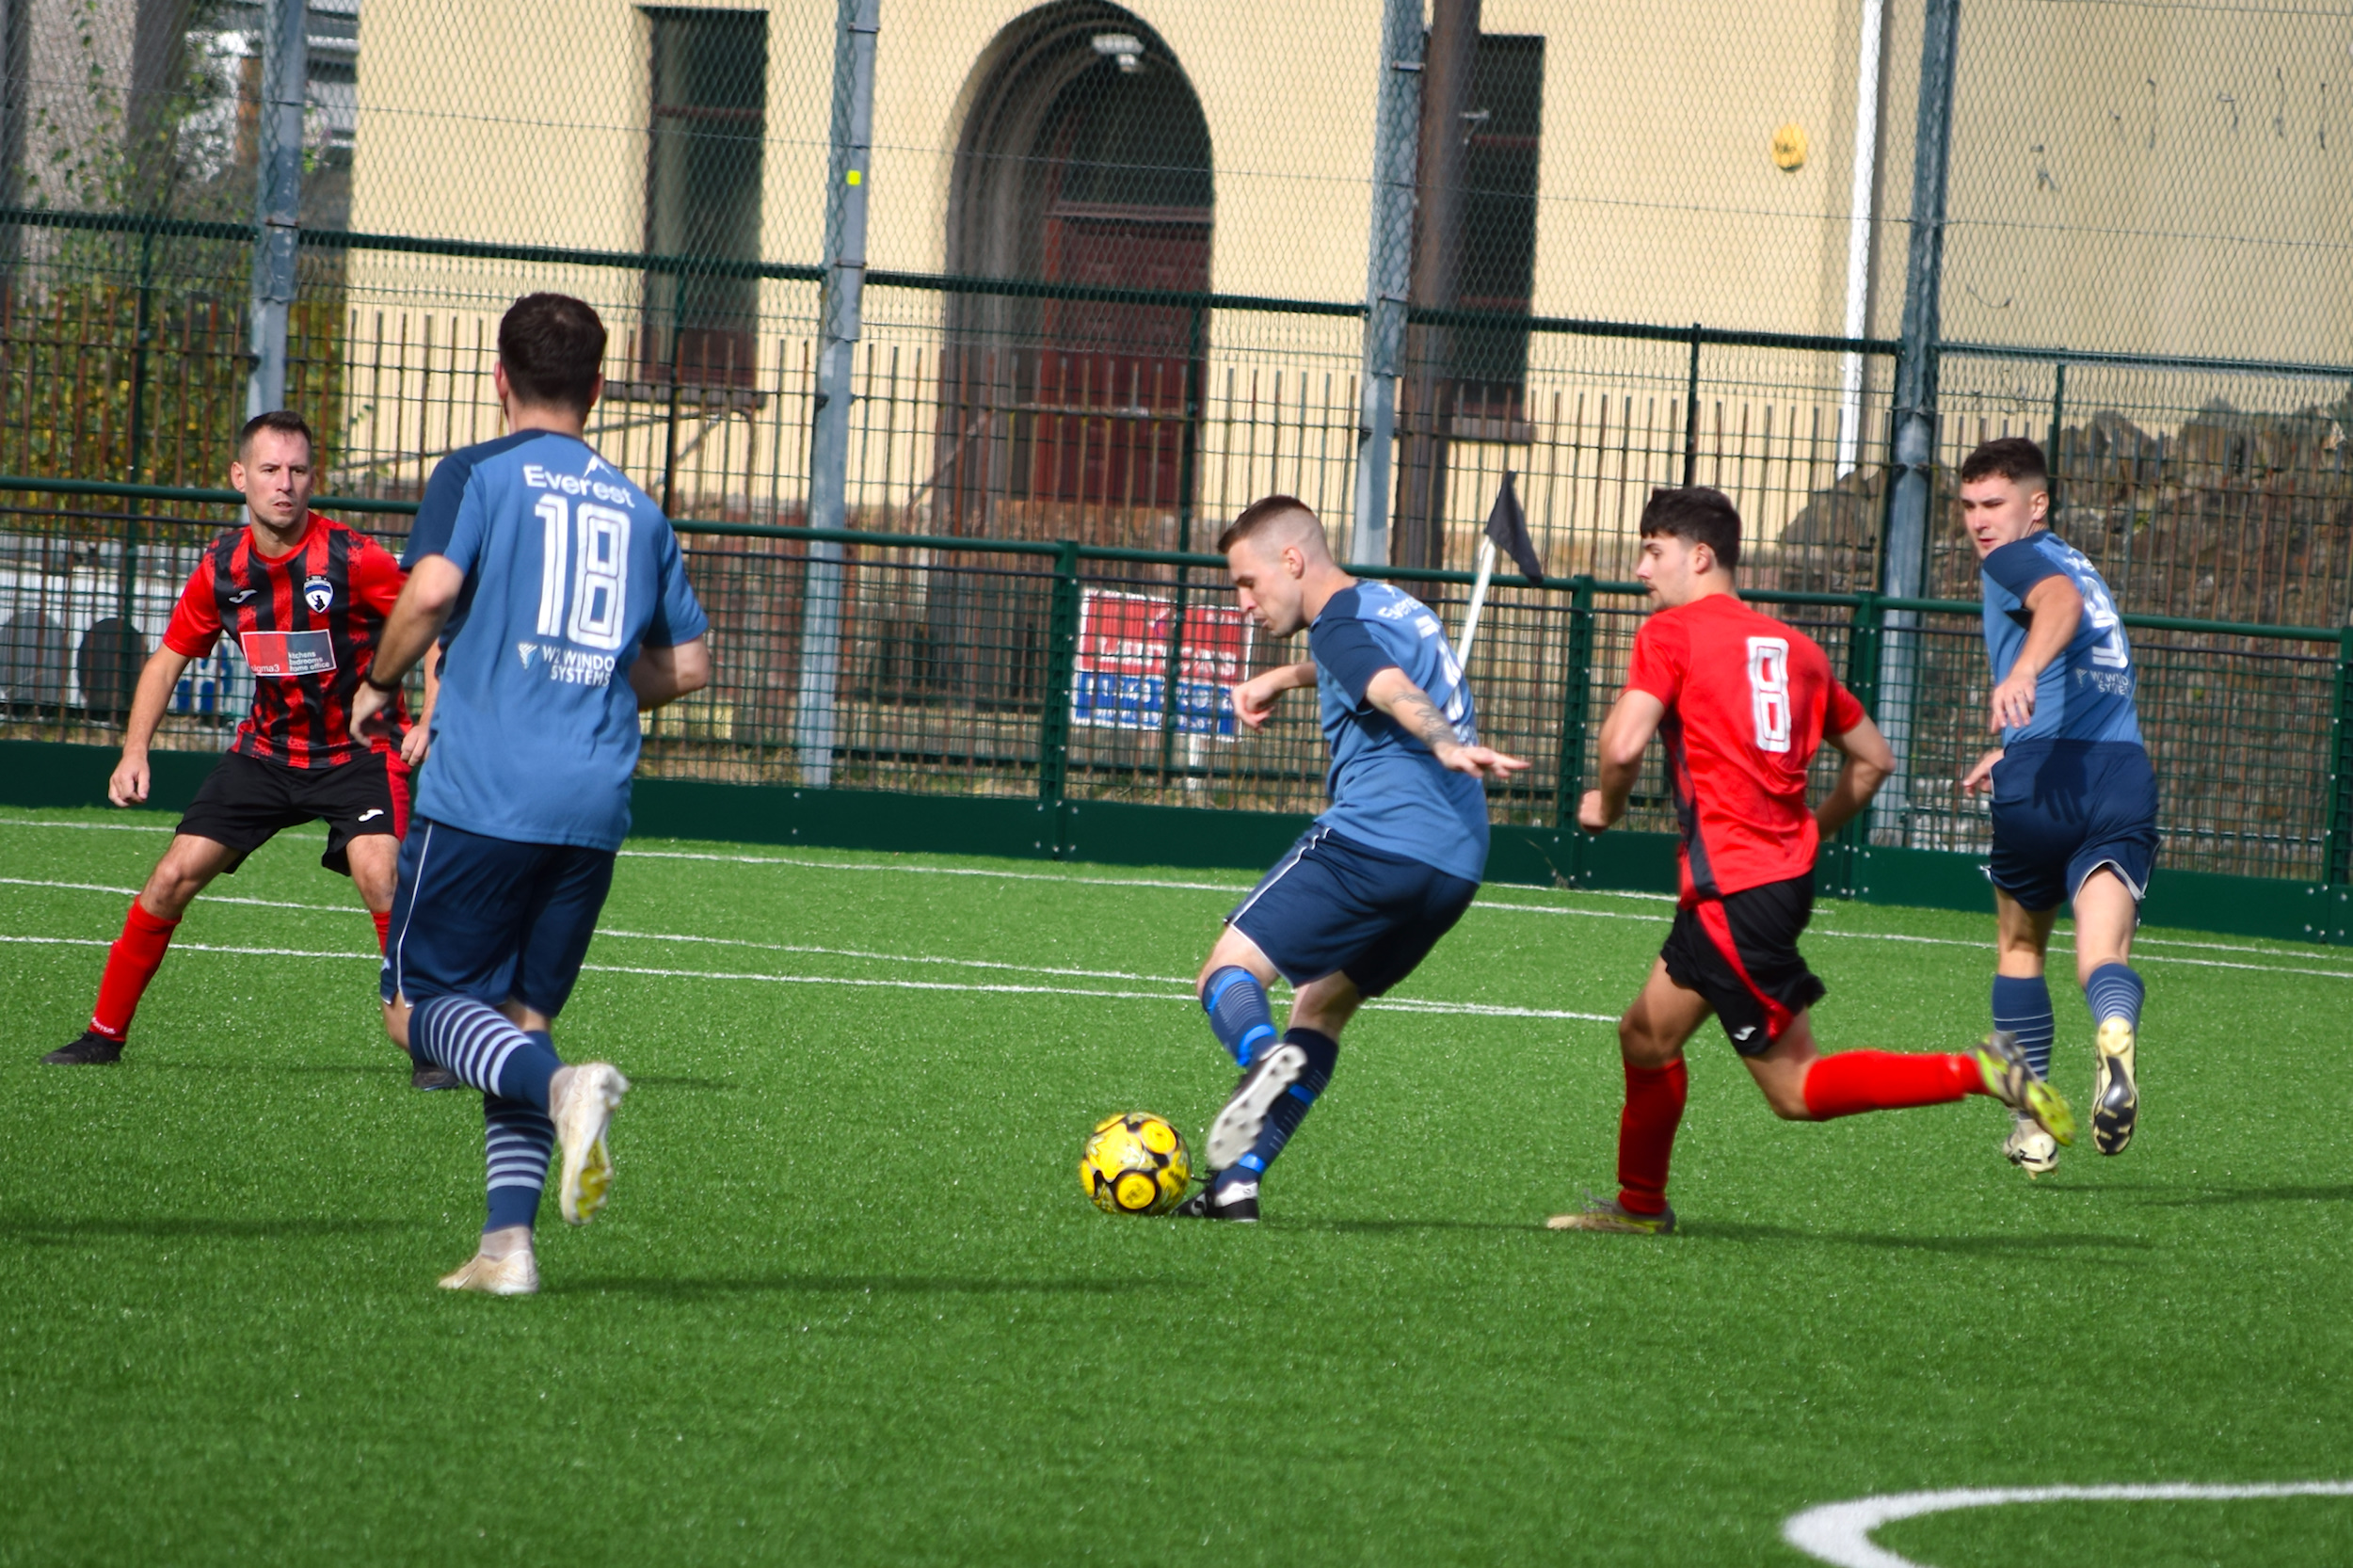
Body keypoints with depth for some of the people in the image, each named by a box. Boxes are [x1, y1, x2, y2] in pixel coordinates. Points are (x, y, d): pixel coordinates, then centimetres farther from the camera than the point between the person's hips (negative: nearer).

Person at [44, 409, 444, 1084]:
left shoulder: (353, 559, -18)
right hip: (266, 747, 4)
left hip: (359, 751, -4)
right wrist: (134, 751, 0)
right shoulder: (221, 568, -5)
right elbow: (169, 657, 9)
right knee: (174, 877, -3)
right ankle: (105, 1033, 12)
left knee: (380, 875, -26)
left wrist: (430, 722, -22)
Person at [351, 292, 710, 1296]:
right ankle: (508, 1242, -1)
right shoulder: (637, 510, 16)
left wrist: (380, 685, 1)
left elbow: (431, 589, -16)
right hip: (594, 807, 5)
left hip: (483, 790, -5)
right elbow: (687, 665, 19)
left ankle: (562, 1085, -27)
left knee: (422, 1003, 2)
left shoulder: (479, 475, 1)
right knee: (518, 1016, 12)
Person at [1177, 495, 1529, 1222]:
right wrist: (1280, 678, 47)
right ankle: (1237, 1181, 11)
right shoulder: (1397, 607, 25)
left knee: (1231, 972, -5)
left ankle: (1264, 1057, -38)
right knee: (1322, 1006, 19)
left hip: (1375, 835, -9)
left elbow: (1394, 690, -26)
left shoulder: (1341, 623, -4)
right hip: (1456, 866, 9)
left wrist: (1445, 745, -42)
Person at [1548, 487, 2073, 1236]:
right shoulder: (1792, 646, 15)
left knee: (1796, 1086, -5)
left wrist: (1606, 803, 2)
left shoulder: (1669, 633, -5)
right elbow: (1873, 759, 18)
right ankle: (1639, 1206, 31)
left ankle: (1975, 1073, -16)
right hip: (1787, 873, 8)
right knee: (1646, 1037, 21)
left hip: (1731, 887, -8)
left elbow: (1625, 745, -19)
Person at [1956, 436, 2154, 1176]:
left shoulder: (2014, 560, 4)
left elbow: (2059, 601, -22)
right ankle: (2116, 1031, -48)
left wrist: (2022, 672, -39)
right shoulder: (2080, 566, 29)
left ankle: (2035, 1124, 23)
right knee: (2104, 952, -13)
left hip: (2044, 781, -5)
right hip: (2126, 772, 5)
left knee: (2020, 948, 18)